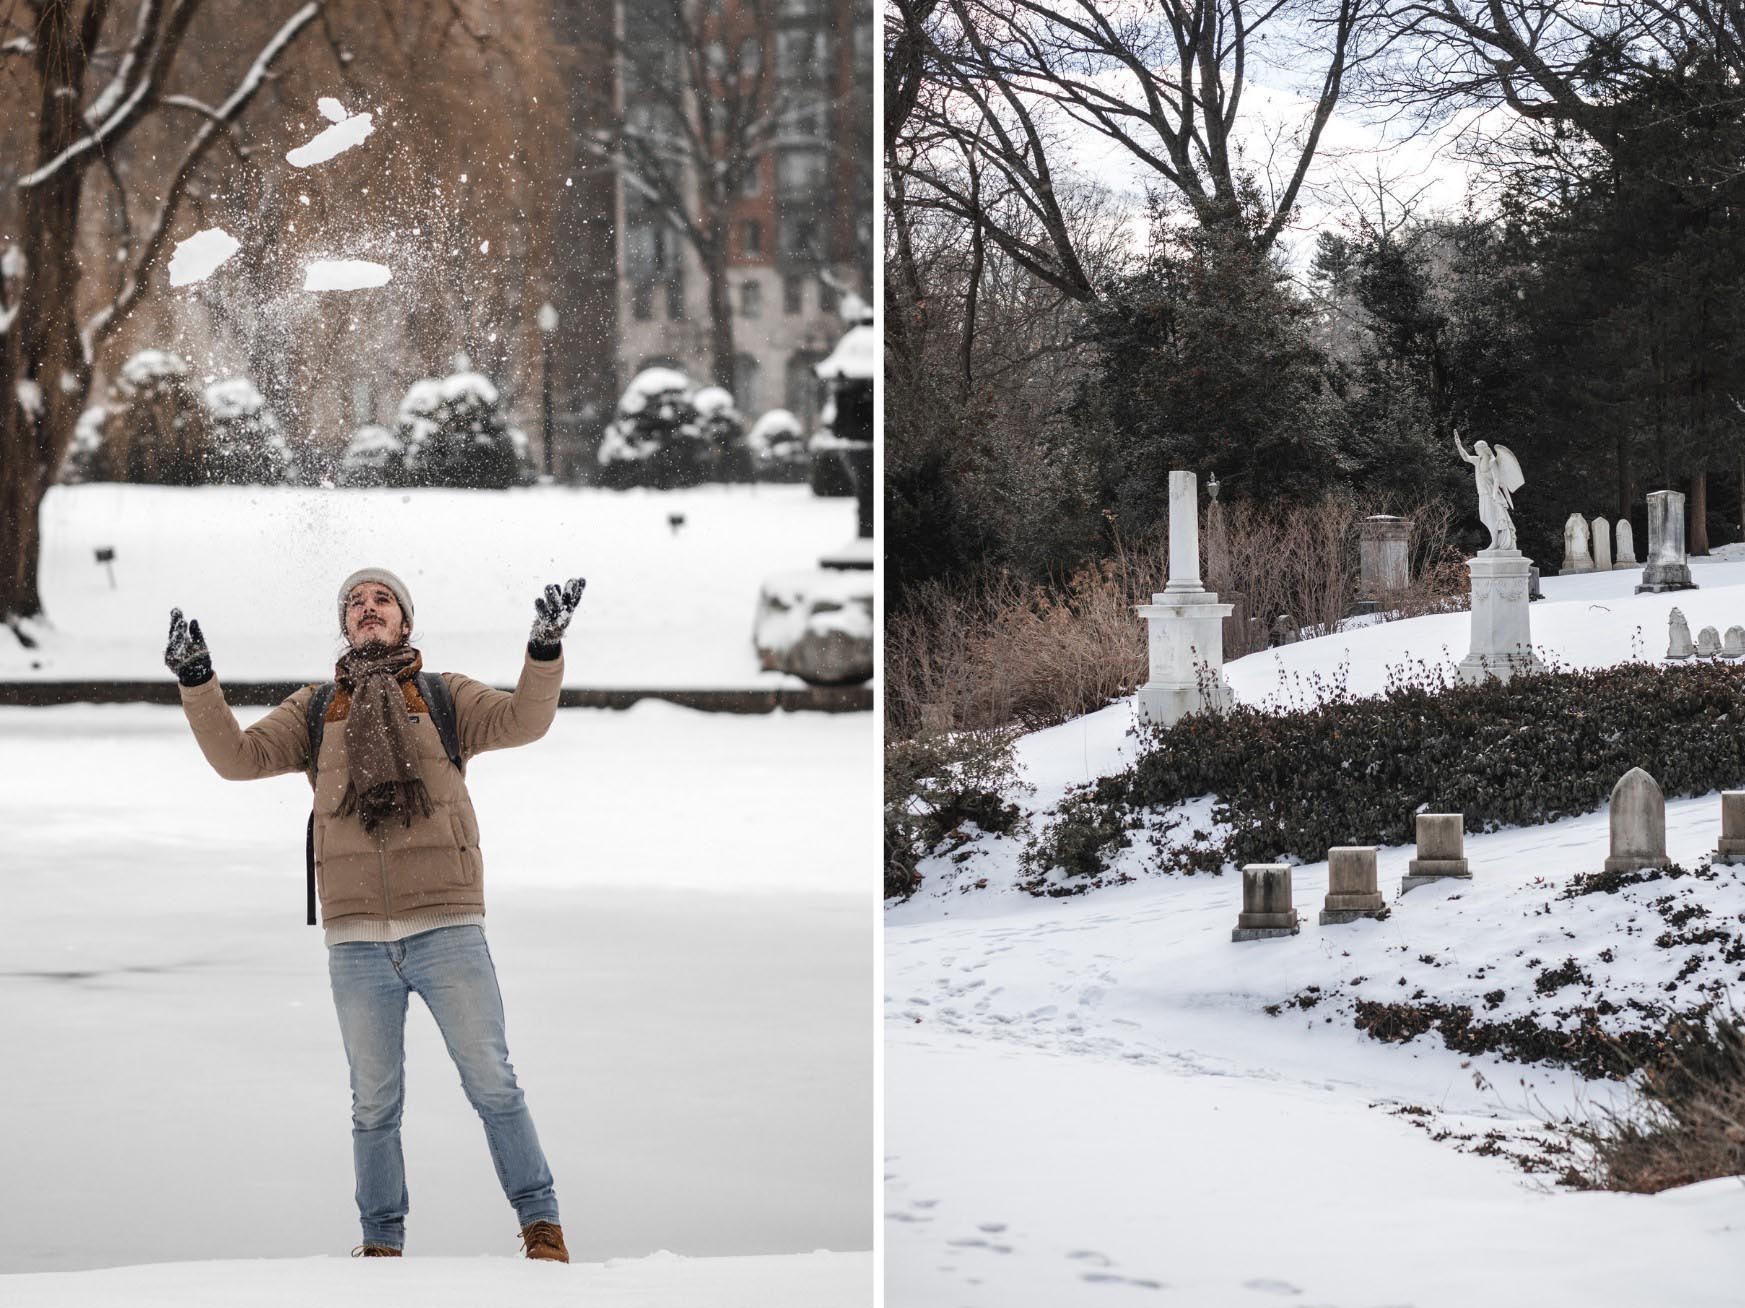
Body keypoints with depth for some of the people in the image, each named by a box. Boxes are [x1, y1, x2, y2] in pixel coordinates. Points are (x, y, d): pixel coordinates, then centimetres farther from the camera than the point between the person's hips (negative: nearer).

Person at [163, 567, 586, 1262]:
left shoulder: (446, 697, 10)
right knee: (374, 1102, 7)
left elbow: (521, 720, -5)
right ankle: (382, 1242, 16)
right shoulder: (315, 710, 15)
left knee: (493, 1084, -3)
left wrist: (545, 649, -22)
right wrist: (196, 681, -8)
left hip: (446, 926, -2)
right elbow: (239, 756, 5)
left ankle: (540, 1224, 5)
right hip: (357, 942, 2)